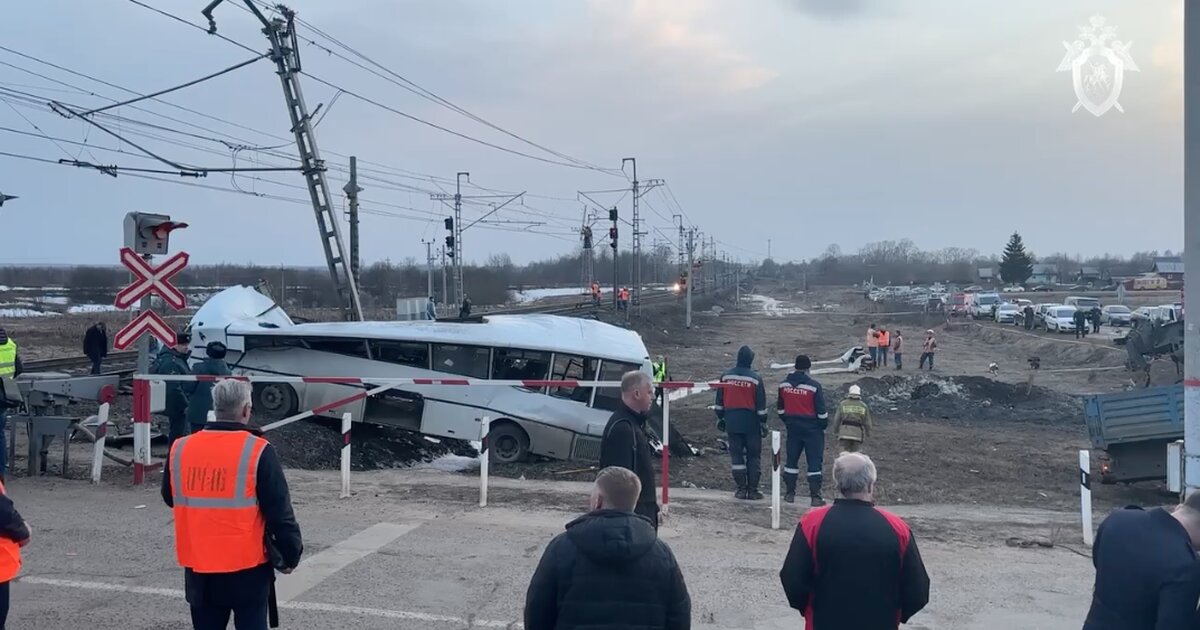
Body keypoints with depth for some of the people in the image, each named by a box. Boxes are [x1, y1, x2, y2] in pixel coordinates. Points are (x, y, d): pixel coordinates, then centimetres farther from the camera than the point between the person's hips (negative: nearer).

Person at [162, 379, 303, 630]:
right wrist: (290, 555, 0)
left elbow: (170, 498, 16)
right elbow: (280, 513, -11)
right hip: (247, 568, -4)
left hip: (199, 569, 4)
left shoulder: (180, 449, -1)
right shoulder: (258, 451, -14)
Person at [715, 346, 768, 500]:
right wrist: (763, 423, 3)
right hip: (751, 421, -2)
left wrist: (720, 418, 17)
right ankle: (753, 490, 6)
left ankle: (741, 489, 8)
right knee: (753, 455, 7)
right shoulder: (755, 378, -8)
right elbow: (761, 404, -5)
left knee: (736, 453, 8)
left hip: (731, 421, 2)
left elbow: (719, 400, 7)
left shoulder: (725, 376, 1)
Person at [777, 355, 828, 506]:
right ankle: (815, 496, 2)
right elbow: (821, 410, -10)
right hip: (812, 428, -4)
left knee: (792, 459, 14)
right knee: (815, 461, 2)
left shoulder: (784, 385, 1)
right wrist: (823, 424, 6)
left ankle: (790, 493, 18)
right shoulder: (814, 386, -14)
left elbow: (780, 408, 11)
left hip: (793, 427, 4)